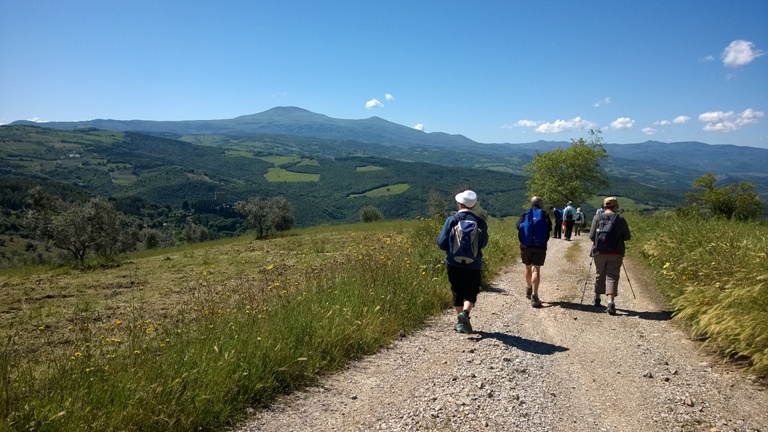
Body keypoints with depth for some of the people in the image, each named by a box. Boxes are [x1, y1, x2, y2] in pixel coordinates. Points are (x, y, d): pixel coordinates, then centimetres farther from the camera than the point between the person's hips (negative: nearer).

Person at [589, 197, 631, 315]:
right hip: (616, 253, -1)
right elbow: (627, 237, 1)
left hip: (599, 252, 1)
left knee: (599, 275, 17)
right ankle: (611, 302, -16)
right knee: (612, 276, -1)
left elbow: (591, 236, -5)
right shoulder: (620, 219, -4)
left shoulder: (597, 217, -3)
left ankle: (597, 299, 31)